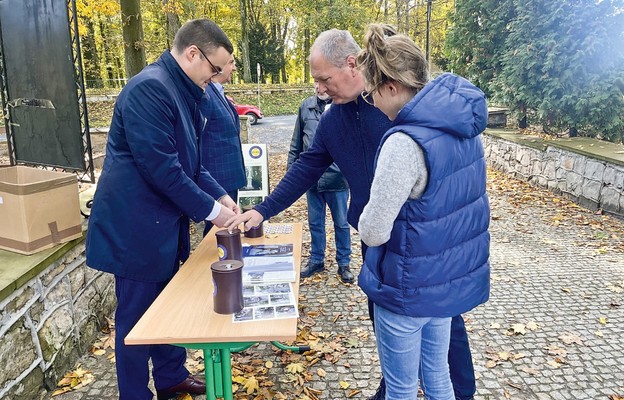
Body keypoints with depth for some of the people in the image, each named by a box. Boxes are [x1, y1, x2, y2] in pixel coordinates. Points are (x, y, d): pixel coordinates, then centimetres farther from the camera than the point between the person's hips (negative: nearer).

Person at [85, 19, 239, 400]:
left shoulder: (182, 92, 10)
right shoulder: (149, 88, -21)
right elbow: (160, 166, -25)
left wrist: (220, 195, 3)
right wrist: (209, 209, -17)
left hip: (165, 223, 9)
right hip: (136, 226, -9)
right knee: (137, 317, 7)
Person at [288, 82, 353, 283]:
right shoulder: (306, 106, 2)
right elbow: (296, 143, 9)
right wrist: (292, 170, 8)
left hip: (336, 177, -3)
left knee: (341, 223, 12)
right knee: (315, 222, 17)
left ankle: (344, 263, 28)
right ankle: (316, 260, 34)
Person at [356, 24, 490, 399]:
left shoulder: (405, 142, -27)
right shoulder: (462, 126, -1)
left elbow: (373, 232, -22)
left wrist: (370, 212, -2)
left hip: (410, 289, -8)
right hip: (453, 278, 8)